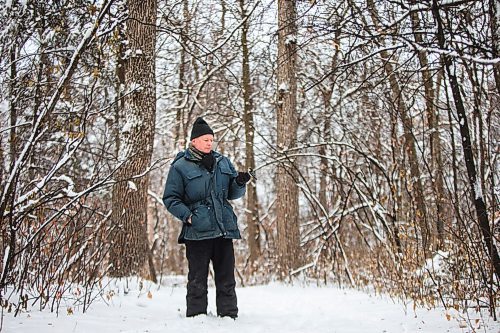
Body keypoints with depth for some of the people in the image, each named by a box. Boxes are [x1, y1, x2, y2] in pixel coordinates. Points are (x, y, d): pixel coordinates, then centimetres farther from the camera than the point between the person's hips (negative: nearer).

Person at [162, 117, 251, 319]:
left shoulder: (223, 162, 14)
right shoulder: (180, 166, 0)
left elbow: (232, 194, 19)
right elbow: (170, 199, 1)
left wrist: (240, 183, -3)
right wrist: (187, 216, -13)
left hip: (225, 229, 4)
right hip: (197, 232, -4)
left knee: (226, 278, 9)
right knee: (198, 279, 1)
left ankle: (229, 315, 17)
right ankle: (196, 317, 11)